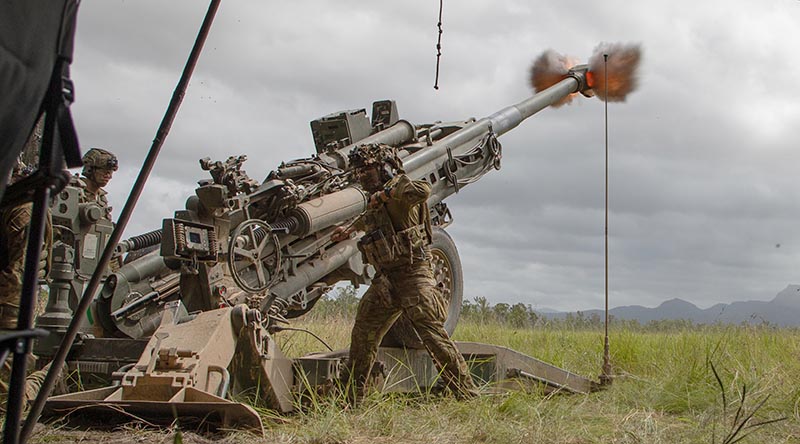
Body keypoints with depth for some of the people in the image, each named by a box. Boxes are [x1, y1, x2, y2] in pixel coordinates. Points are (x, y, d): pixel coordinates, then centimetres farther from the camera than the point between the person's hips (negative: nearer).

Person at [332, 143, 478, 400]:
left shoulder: (397, 185, -9)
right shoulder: (376, 200, 17)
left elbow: (422, 191, -32)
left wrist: (385, 193, -22)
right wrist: (350, 230, 47)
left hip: (412, 274, -9)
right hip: (385, 279, 9)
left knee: (433, 335, -15)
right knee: (362, 335, 11)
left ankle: (468, 397, -11)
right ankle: (354, 399, 23)